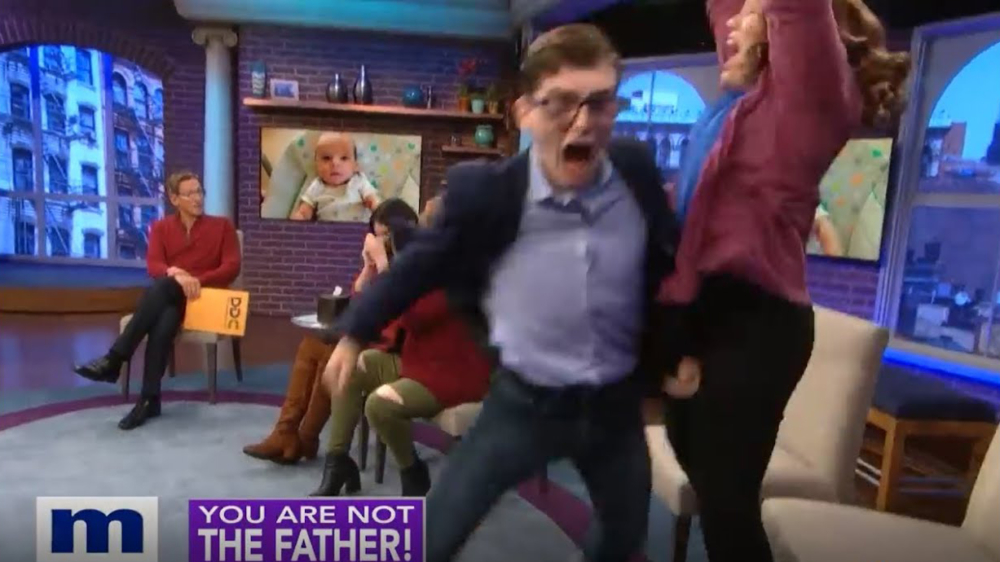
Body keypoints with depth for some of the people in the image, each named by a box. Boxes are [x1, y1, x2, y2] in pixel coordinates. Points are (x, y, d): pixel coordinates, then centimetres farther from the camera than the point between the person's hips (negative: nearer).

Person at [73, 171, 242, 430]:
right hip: (168, 296, 3)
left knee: (159, 288, -36)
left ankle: (114, 360, -34)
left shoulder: (222, 225, 10)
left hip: (204, 297, -2)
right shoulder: (161, 227, 16)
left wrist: (197, 280, -17)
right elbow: (153, 266, 1)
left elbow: (232, 268, -1)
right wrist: (174, 273, -23)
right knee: (162, 326, -35)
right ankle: (150, 399, -35)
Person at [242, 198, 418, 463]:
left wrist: (381, 260, -21)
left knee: (333, 356, -24)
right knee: (310, 345, -5)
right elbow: (356, 297, 12)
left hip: (393, 342, -9)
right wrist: (368, 266, -3)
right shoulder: (385, 258, 14)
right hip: (370, 331, 9)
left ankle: (305, 439, -5)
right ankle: (287, 434, -9)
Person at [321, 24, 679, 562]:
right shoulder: (483, 189, -19)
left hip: (616, 403, 3)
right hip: (523, 402, -2)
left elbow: (668, 260, 6)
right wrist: (354, 333, 2)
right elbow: (419, 264, -4)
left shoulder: (638, 170, -11)